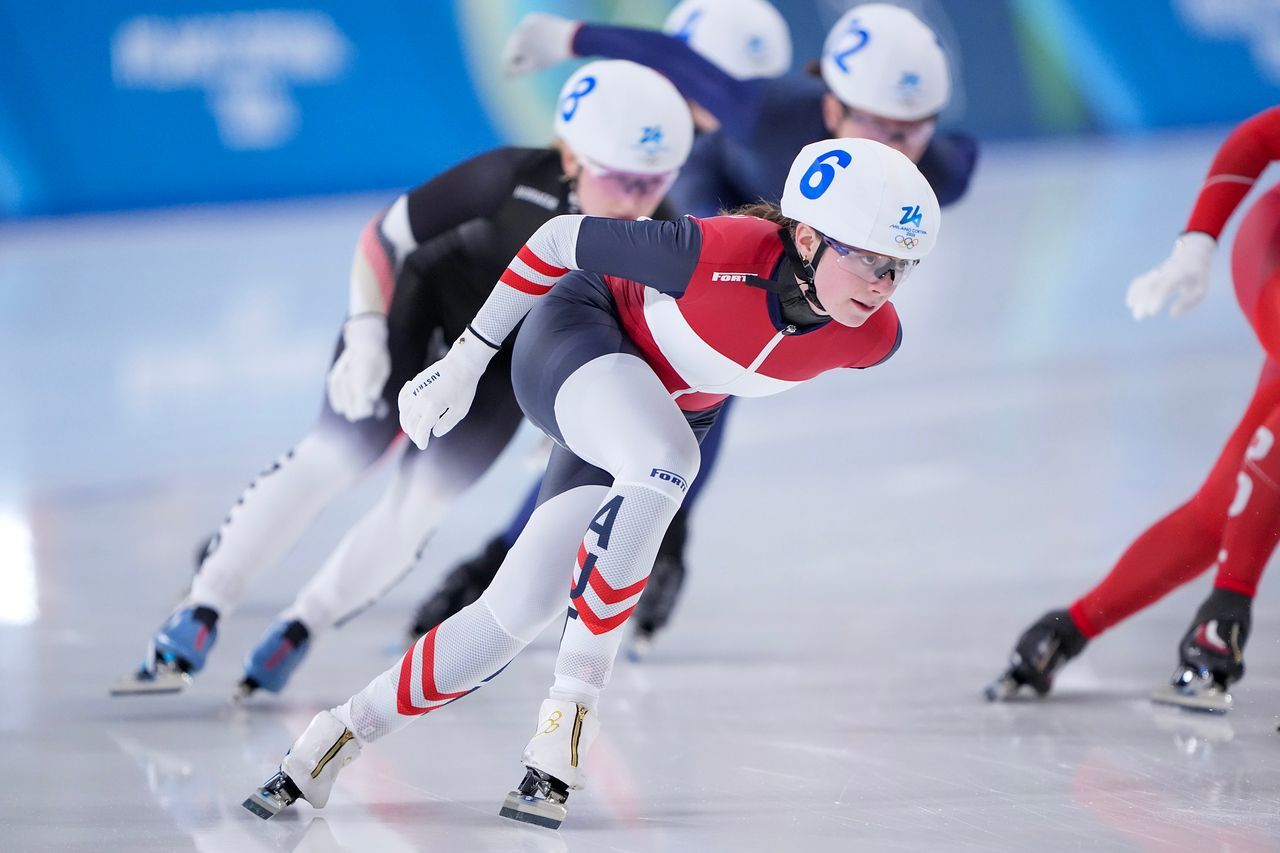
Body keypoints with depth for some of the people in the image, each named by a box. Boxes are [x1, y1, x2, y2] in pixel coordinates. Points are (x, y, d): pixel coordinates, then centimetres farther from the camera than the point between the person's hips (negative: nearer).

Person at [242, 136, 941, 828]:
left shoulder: (873, 338, -21)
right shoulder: (720, 253, -35)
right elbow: (563, 239, -20)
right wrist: (469, 357, -12)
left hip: (674, 414, 5)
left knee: (518, 613, -4)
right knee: (664, 465, -38)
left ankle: (341, 736, 11)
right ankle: (572, 706, -29)